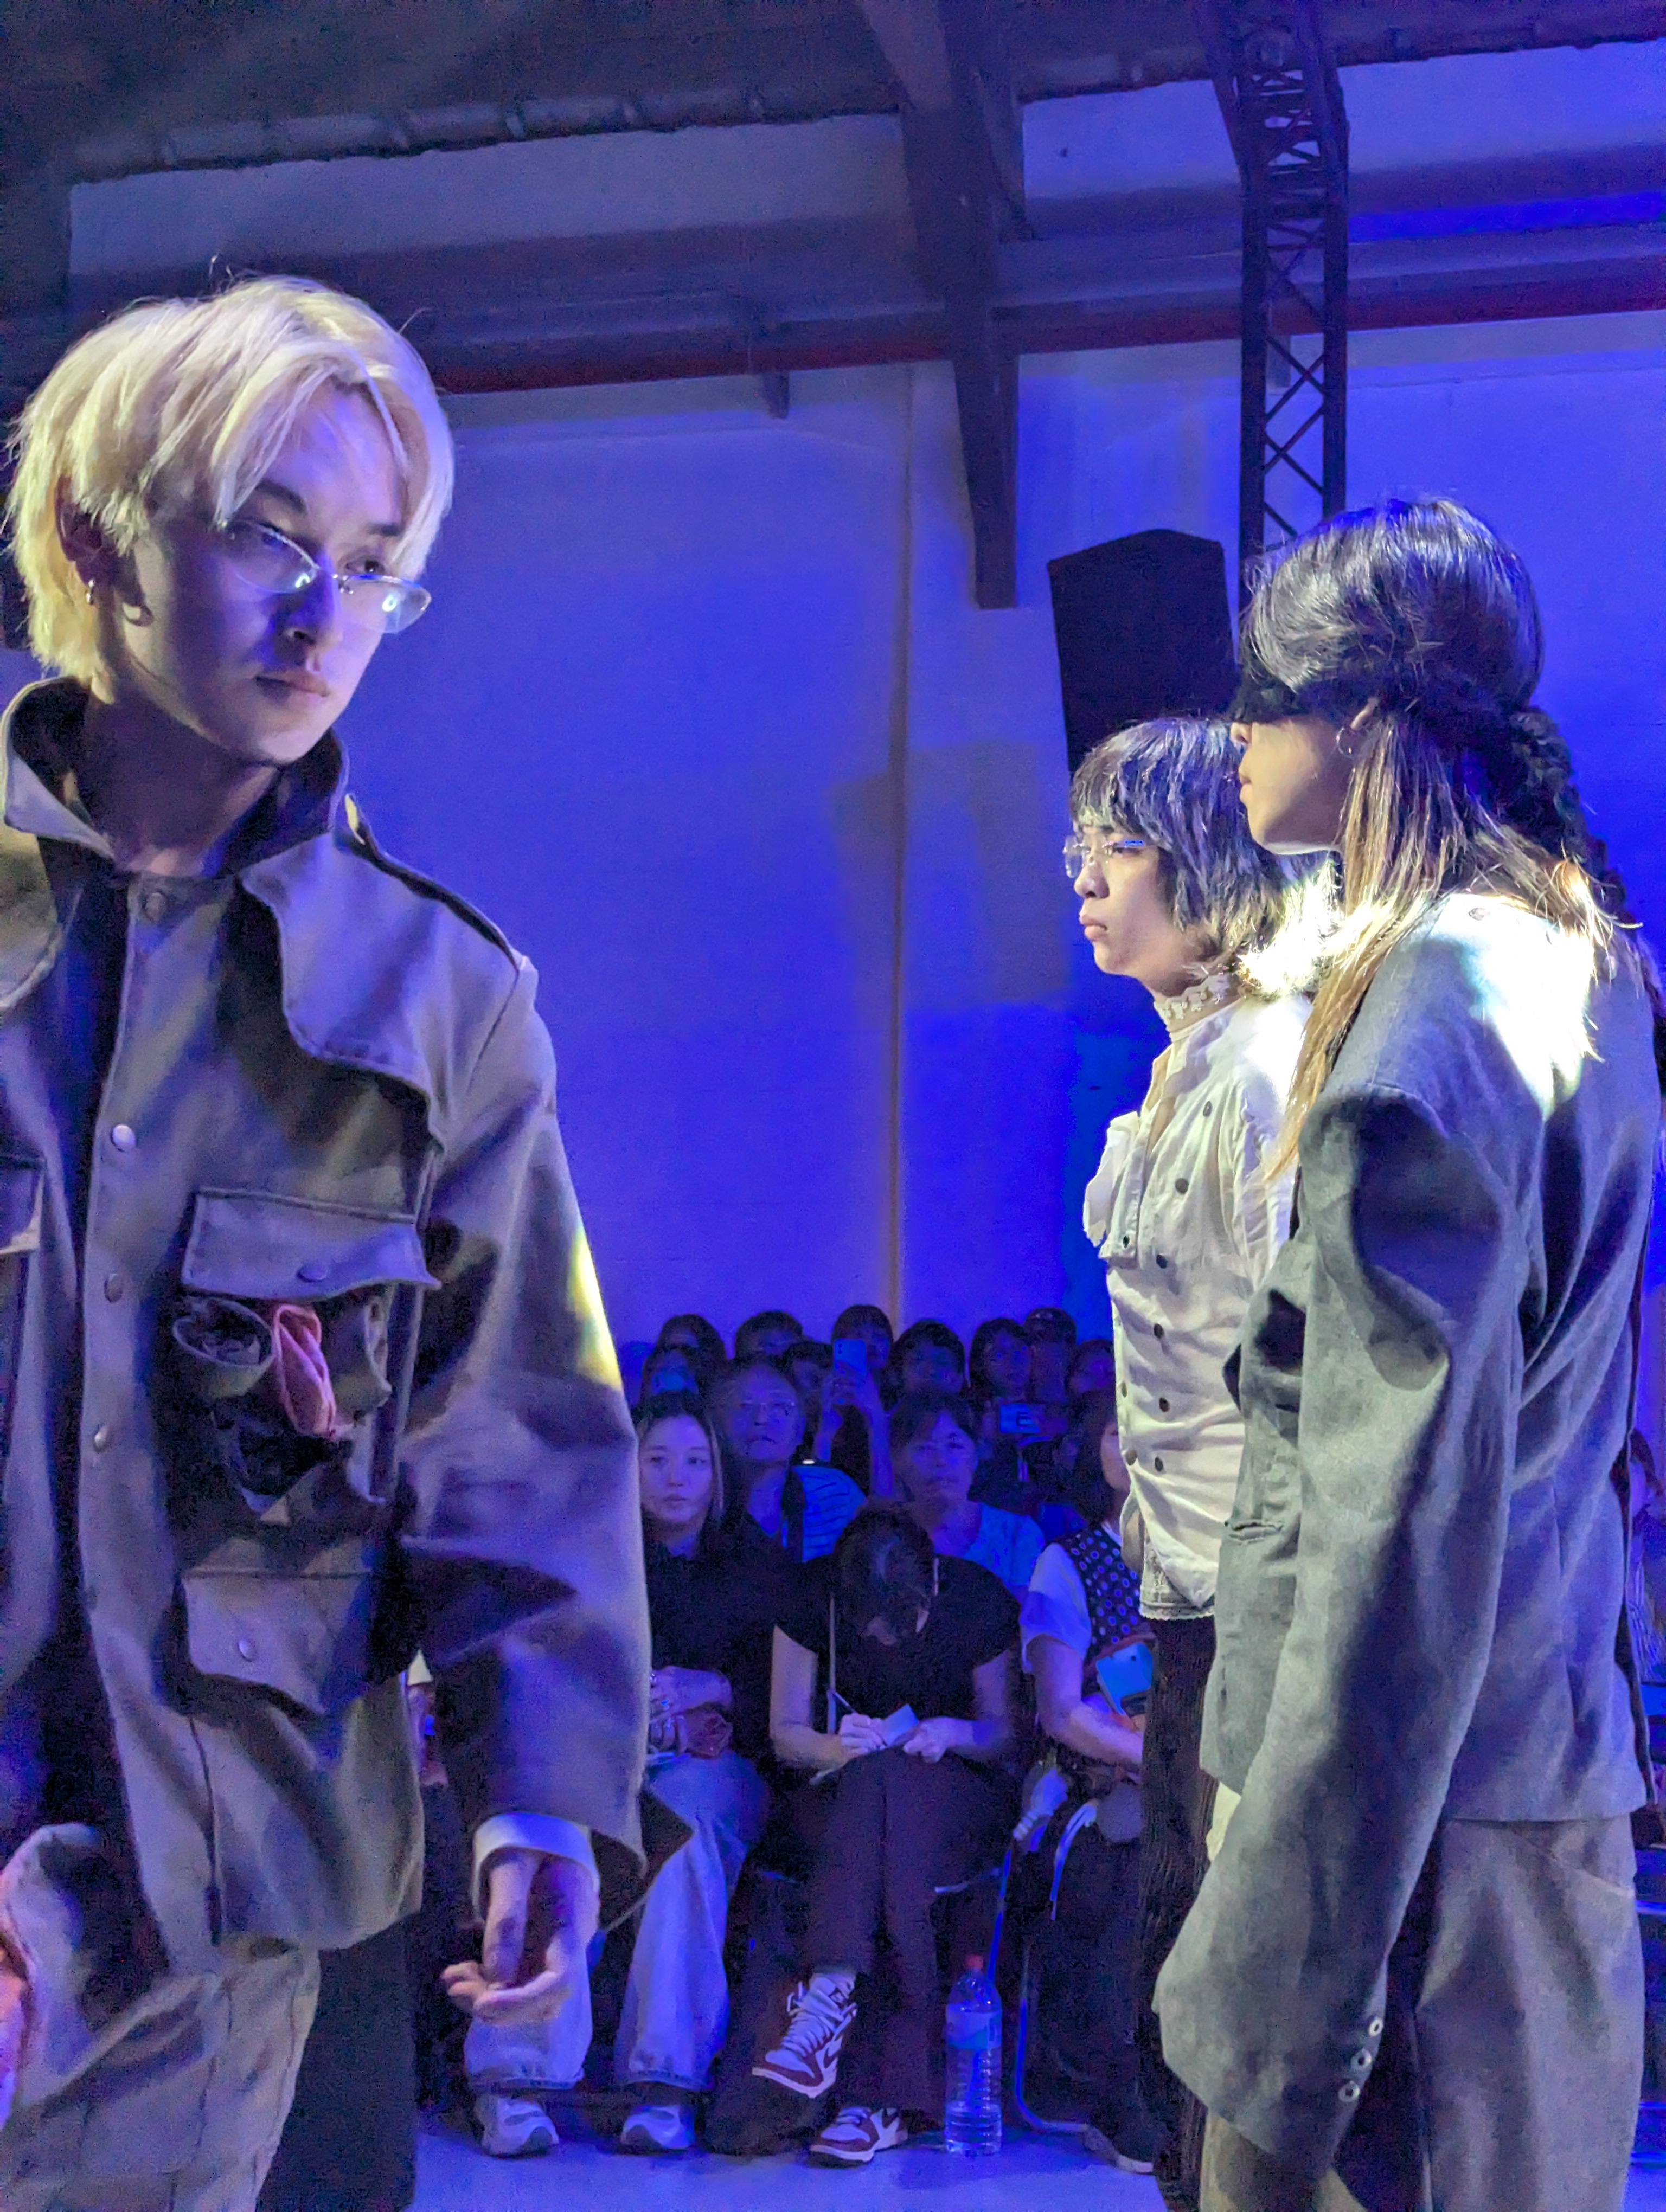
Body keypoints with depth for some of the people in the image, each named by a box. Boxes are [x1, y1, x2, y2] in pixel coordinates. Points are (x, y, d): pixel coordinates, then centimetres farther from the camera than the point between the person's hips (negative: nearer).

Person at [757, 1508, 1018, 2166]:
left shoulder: (977, 1599, -8)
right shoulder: (815, 1600, -6)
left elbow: (1004, 1734, 2)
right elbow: (785, 1734, -1)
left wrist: (951, 1733, -20)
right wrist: (838, 1747, -23)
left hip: (958, 1800, -1)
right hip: (840, 1798, 1)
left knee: (879, 1784, -37)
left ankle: (830, 1996, -44)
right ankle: (891, 2095, -46)